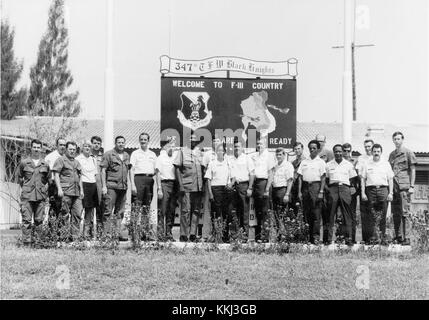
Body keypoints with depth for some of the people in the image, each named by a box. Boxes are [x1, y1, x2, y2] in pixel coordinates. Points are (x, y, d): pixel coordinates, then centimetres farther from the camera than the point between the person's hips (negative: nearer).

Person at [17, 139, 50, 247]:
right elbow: (19, 177, 15)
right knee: (26, 219, -7)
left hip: (41, 196, 2)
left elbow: (48, 179, 18)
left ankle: (36, 242, 10)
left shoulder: (45, 164, 8)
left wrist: (44, 188, 8)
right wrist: (25, 187, 10)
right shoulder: (24, 163, 4)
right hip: (27, 196, -2)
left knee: (39, 220, 3)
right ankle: (26, 242, -5)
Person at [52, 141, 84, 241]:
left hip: (77, 192, 6)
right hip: (65, 192, -6)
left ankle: (75, 236, 3)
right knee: (65, 215, -3)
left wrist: (81, 190, 17)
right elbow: (56, 175, -4)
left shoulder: (77, 162, 22)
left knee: (77, 214, 0)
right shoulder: (61, 160, 2)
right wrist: (59, 189, -13)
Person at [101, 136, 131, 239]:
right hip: (111, 186, -6)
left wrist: (129, 184, 14)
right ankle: (106, 233, -7)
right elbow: (103, 170, -3)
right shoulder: (108, 154, 0)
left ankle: (117, 233, 13)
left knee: (120, 212, 8)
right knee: (108, 211, -7)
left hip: (123, 187, 6)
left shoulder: (126, 155, 17)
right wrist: (104, 186, -10)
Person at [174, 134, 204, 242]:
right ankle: (183, 235, -4)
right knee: (185, 210, -7)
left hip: (198, 186, 5)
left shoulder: (198, 152, 15)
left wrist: (202, 183, 11)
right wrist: (180, 184, -9)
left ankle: (193, 234, 9)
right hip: (186, 186, -5)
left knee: (196, 210, 4)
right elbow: (177, 168, -1)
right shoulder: (183, 151, 2)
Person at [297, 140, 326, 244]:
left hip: (316, 186, -4)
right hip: (305, 186, 4)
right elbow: (300, 177, 11)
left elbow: (323, 178, -1)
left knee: (316, 213, -7)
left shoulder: (321, 162, 5)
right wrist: (299, 191, 3)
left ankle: (316, 236, -7)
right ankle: (309, 236, 10)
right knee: (306, 213, 4)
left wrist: (321, 192, -10)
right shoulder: (304, 162, 14)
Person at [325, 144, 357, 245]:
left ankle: (348, 238, -2)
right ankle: (329, 238, -3)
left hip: (345, 188, 0)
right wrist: (327, 189, 0)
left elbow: (352, 179, 14)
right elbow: (325, 179, 12)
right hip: (333, 189, 0)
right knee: (330, 215, -4)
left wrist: (352, 188, 2)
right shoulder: (328, 165, 13)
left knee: (347, 215, -3)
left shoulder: (349, 165, 13)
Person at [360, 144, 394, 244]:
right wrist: (363, 193, 1)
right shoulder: (367, 164, 12)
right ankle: (373, 237, -2)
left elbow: (390, 179, 10)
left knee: (382, 216, -4)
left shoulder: (386, 164, 12)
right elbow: (363, 179, 10)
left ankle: (383, 237, -1)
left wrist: (391, 193, 2)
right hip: (371, 190, 0)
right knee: (373, 215, -3)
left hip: (383, 189, 0)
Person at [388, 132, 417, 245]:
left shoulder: (408, 153, 1)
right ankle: (398, 236, 13)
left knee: (404, 212, -9)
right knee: (395, 213, 6)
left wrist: (412, 186, -8)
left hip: (404, 186, -6)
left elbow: (412, 170, -1)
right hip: (394, 186, 6)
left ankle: (405, 237, -8)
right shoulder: (391, 154, 17)